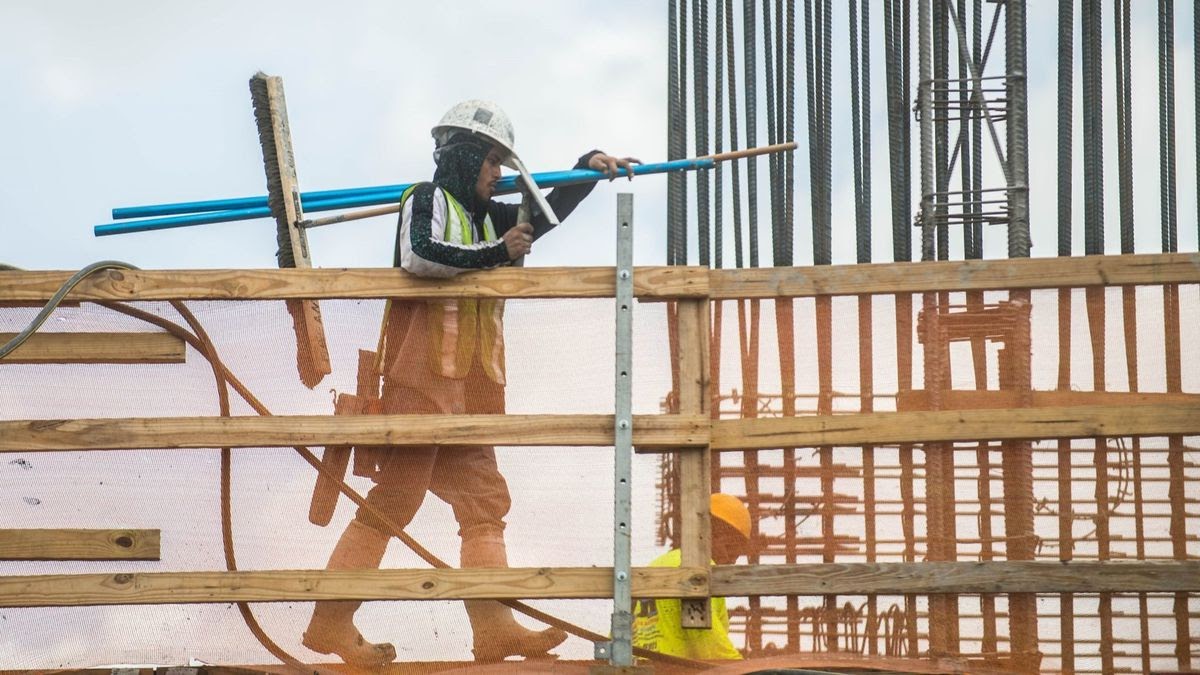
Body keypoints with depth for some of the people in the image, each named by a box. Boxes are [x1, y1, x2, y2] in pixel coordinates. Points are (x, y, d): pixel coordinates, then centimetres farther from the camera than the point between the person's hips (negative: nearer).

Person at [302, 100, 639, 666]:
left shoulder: (485, 218, 23)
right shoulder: (428, 199, -2)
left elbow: (546, 214, 32)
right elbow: (416, 255, -20)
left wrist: (588, 168, 19)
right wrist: (496, 252, -14)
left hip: (469, 393, 9)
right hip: (423, 380, -9)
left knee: (484, 502, 4)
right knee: (392, 500, -11)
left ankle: (493, 628, 2)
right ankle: (330, 622, -7)